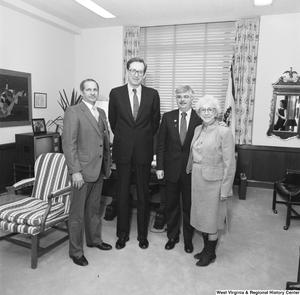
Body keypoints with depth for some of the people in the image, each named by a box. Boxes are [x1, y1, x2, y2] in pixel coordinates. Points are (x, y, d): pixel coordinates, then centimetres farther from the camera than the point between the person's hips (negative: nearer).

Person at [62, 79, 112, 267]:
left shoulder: (101, 112, 13)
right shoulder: (73, 112, -10)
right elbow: (68, 144, -15)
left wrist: (108, 165, 12)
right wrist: (75, 171, -19)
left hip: (99, 169, 7)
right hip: (82, 170, -7)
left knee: (95, 208, 20)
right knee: (78, 212, 5)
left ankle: (94, 239, 38)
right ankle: (76, 251, 20)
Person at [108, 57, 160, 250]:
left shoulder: (152, 94, 1)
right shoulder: (116, 93, 1)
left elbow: (155, 121, 10)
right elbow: (112, 120, 11)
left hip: (144, 150, 0)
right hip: (122, 149, 0)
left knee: (143, 194, 9)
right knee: (123, 194, 9)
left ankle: (143, 235, 25)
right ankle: (123, 234, 25)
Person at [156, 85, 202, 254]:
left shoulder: (200, 119, -7)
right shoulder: (168, 117, 0)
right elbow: (161, 144, 1)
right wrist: (160, 167, -2)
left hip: (191, 170, -2)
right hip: (171, 169, 2)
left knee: (189, 206, 12)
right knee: (171, 205, 15)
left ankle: (188, 239, 32)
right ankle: (172, 236, 35)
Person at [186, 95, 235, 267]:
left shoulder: (224, 133, -14)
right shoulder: (198, 130, 6)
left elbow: (229, 164, -14)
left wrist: (225, 189, -14)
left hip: (213, 181, -6)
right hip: (197, 179, 6)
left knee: (211, 219, 9)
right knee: (202, 216, 17)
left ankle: (211, 254, 29)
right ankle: (207, 249, 37)